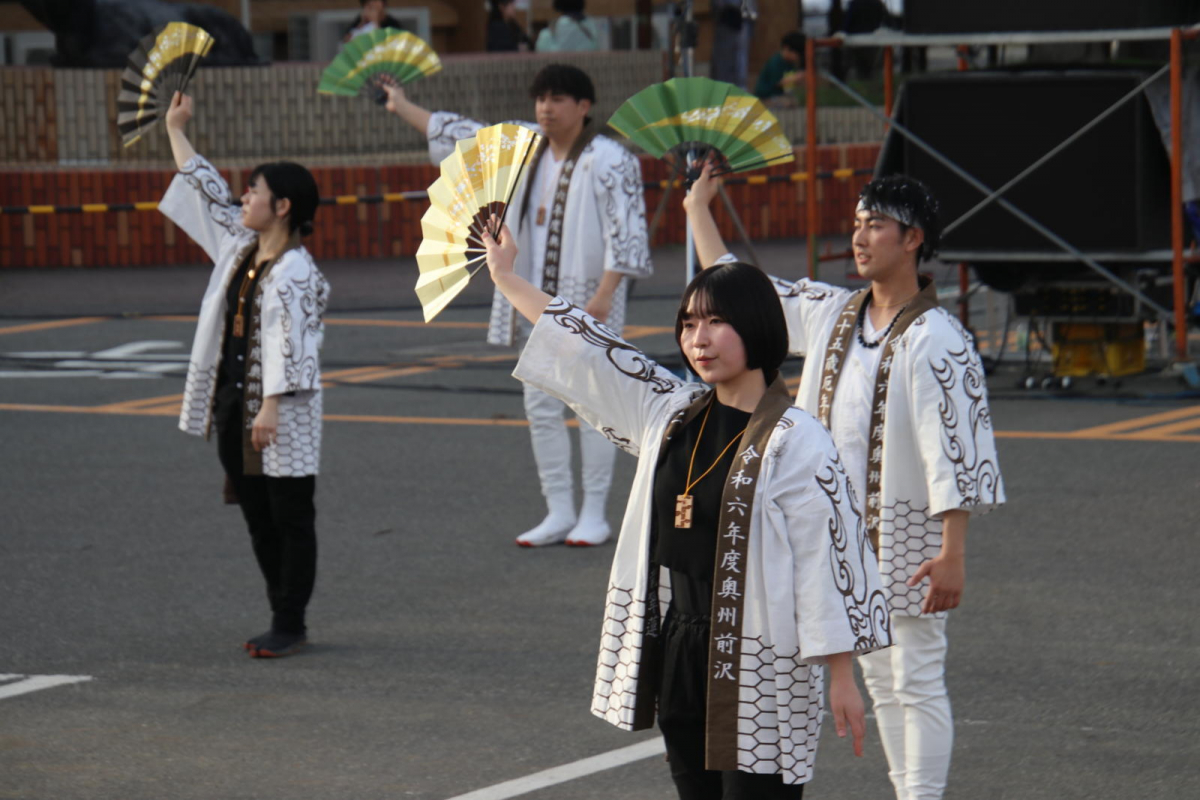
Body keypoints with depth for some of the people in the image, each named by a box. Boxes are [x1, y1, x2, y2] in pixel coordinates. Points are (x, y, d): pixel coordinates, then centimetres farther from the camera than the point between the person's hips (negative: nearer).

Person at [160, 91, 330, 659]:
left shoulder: (295, 271, -15)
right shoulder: (239, 248, 9)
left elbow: (289, 342, -21)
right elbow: (207, 192, 20)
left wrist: (271, 405, -26)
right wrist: (175, 131, 25)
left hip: (283, 416, -9)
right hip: (234, 405, 9)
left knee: (291, 518, -1)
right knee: (258, 517, 12)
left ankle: (290, 625, 3)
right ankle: (283, 618, 19)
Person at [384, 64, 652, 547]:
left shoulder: (610, 160, -10)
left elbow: (626, 231, -14)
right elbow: (464, 137, 22)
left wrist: (604, 294, -21)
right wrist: (403, 108, 26)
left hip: (588, 301, -7)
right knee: (540, 406, 6)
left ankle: (593, 514, 4)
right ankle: (559, 512, 12)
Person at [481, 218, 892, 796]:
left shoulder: (794, 441, -12)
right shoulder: (673, 414, 8)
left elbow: (828, 555, -13)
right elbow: (590, 351, 17)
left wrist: (841, 678, -14)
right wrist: (505, 277, 23)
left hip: (759, 670, -7)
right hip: (677, 657, 7)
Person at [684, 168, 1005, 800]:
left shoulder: (936, 340, -16)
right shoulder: (831, 314, 7)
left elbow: (955, 450, -20)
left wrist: (953, 554, -24)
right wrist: (698, 210, 22)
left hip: (908, 536, -8)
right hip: (847, 533, 8)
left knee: (917, 680, -3)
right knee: (880, 678, 13)